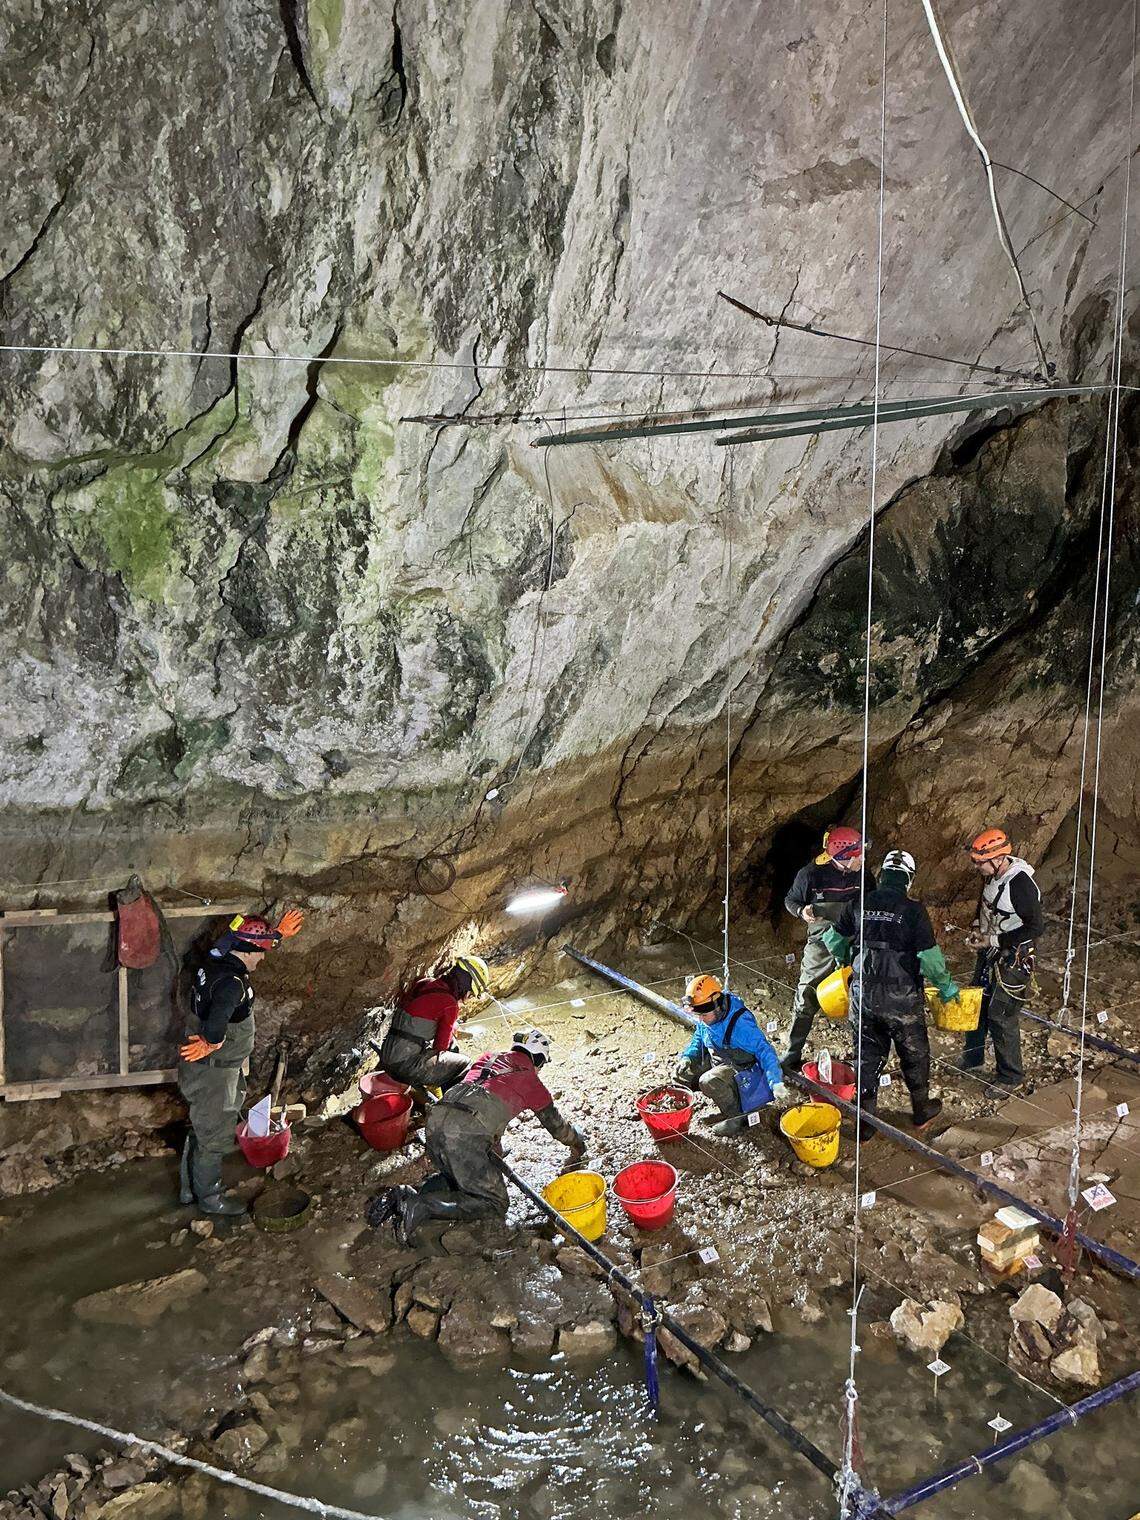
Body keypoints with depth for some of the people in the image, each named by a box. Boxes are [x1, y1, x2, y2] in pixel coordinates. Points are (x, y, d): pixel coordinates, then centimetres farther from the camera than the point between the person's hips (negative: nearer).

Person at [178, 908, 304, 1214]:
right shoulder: (231, 983, -30)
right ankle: (209, 1197, 27)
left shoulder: (215, 963, 0)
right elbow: (215, 1024, -45)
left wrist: (280, 934, 26)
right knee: (214, 1137, 10)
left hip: (201, 1068, 9)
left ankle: (191, 1189, 40)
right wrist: (213, 1042, -25)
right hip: (214, 1074, -9)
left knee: (200, 1131, 24)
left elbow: (251, 944, 20)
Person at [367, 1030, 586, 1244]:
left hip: (435, 1118, 6)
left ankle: (406, 1196, 4)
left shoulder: (489, 1057, 31)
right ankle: (420, 1207, -16)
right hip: (467, 1133, -6)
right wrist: (577, 1142, 54)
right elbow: (555, 1122, 32)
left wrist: (494, 1144, 51)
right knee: (494, 1205, 1)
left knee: (456, 1175, 30)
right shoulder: (532, 1082, 19)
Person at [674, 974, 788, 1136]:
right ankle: (726, 1093, 11)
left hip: (740, 1067, -8)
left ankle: (738, 1117, -13)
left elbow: (764, 1051, -30)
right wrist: (687, 1057, -4)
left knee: (709, 1082, -33)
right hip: (716, 1060, 8)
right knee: (683, 1073, 1)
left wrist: (776, 1083, -38)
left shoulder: (740, 1023, -31)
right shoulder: (705, 1019, -7)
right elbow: (698, 1039, 14)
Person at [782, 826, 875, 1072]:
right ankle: (791, 1057, 18)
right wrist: (802, 911, -20)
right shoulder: (811, 874, -14)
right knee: (806, 1002, 4)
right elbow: (790, 900, 1)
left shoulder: (863, 874, -5)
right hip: (821, 948, -2)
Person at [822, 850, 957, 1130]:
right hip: (902, 997, -3)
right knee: (914, 1054, 17)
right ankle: (922, 1112, 33)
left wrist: (844, 961, 29)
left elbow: (833, 939, 9)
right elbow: (929, 957, -14)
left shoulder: (859, 904, -1)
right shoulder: (913, 910, -13)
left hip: (863, 994, 3)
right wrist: (946, 986, 2)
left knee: (867, 1054, 15)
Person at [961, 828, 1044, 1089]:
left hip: (1012, 959, -9)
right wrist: (977, 929, 1)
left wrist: (993, 940, -24)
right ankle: (972, 1057, 39)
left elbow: (1036, 927, -26)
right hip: (989, 953, 9)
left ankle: (1011, 1076, 15)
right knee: (977, 1006, 20)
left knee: (1001, 1017, -2)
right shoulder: (992, 875, -1)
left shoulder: (1020, 884, -27)